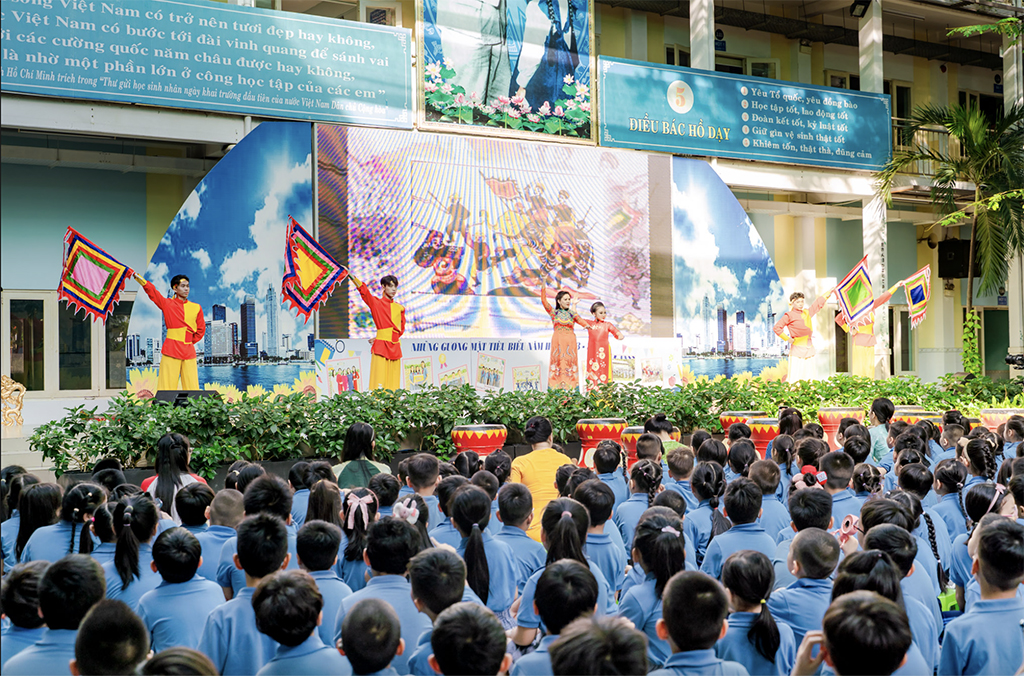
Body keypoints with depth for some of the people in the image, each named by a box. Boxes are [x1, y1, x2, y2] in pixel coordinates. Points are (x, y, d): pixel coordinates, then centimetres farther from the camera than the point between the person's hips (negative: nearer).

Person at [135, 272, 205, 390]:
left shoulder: (196, 308, 13)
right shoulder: (167, 304, 8)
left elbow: (201, 329, 19)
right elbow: (152, 292, -5)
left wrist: (191, 341, 10)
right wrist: (141, 280, -20)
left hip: (189, 351, 2)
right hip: (171, 350, -2)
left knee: (191, 385, -1)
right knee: (168, 385, -7)